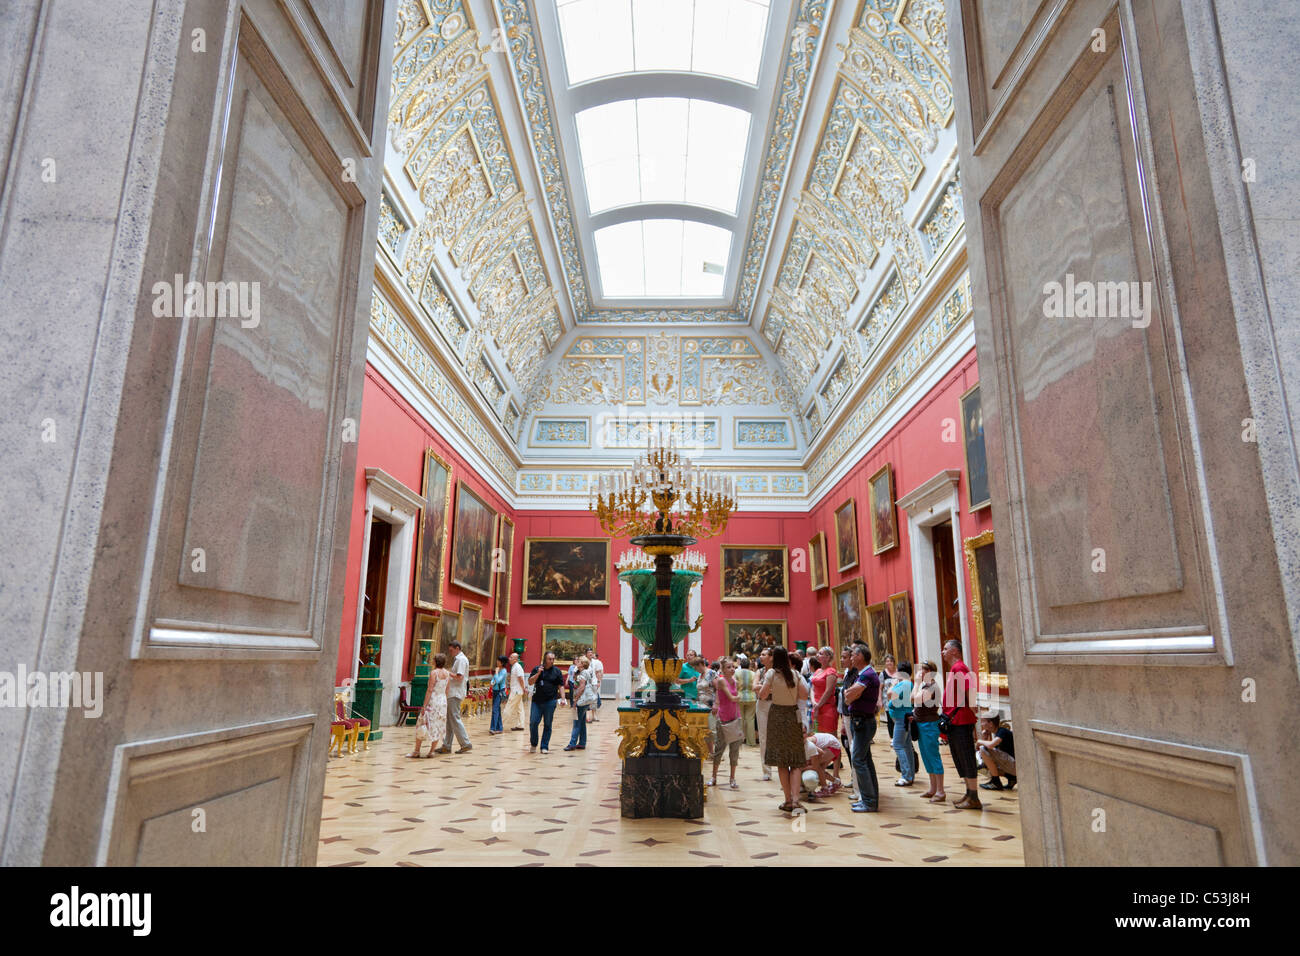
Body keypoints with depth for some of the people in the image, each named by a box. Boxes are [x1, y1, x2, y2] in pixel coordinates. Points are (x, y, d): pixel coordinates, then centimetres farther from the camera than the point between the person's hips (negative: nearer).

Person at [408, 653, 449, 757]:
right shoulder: (447, 673, 7)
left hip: (432, 701, -6)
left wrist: (424, 706, -15)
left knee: (422, 725, 4)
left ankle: (416, 751, 7)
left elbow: (430, 690, -16)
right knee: (438, 726, 10)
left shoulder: (434, 672, -13)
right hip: (443, 701, 6)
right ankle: (431, 751, 12)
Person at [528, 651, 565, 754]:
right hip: (537, 700, 1)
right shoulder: (537, 669, 6)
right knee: (533, 723, -3)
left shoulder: (557, 671, 4)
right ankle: (533, 744, 16)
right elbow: (530, 683, 1)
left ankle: (544, 746, 13)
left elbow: (561, 686, 5)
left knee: (547, 724, 4)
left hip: (550, 701, -1)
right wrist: (538, 673, -12)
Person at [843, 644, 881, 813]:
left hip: (863, 721, -10)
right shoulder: (864, 673, 15)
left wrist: (849, 693, -3)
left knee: (859, 760, -8)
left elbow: (849, 696, -22)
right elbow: (849, 697, 17)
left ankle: (869, 802, -5)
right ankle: (871, 799, 20)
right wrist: (852, 692, -2)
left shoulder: (867, 675, -18)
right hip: (860, 721, 10)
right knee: (866, 760, 13)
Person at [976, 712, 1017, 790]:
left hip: (1015, 765, -10)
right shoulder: (996, 733, 14)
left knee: (984, 749, -21)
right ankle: (1011, 778, 8)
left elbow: (991, 745, -31)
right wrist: (984, 738, -1)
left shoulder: (1003, 732, -14)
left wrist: (980, 742, -10)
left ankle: (996, 783, -10)